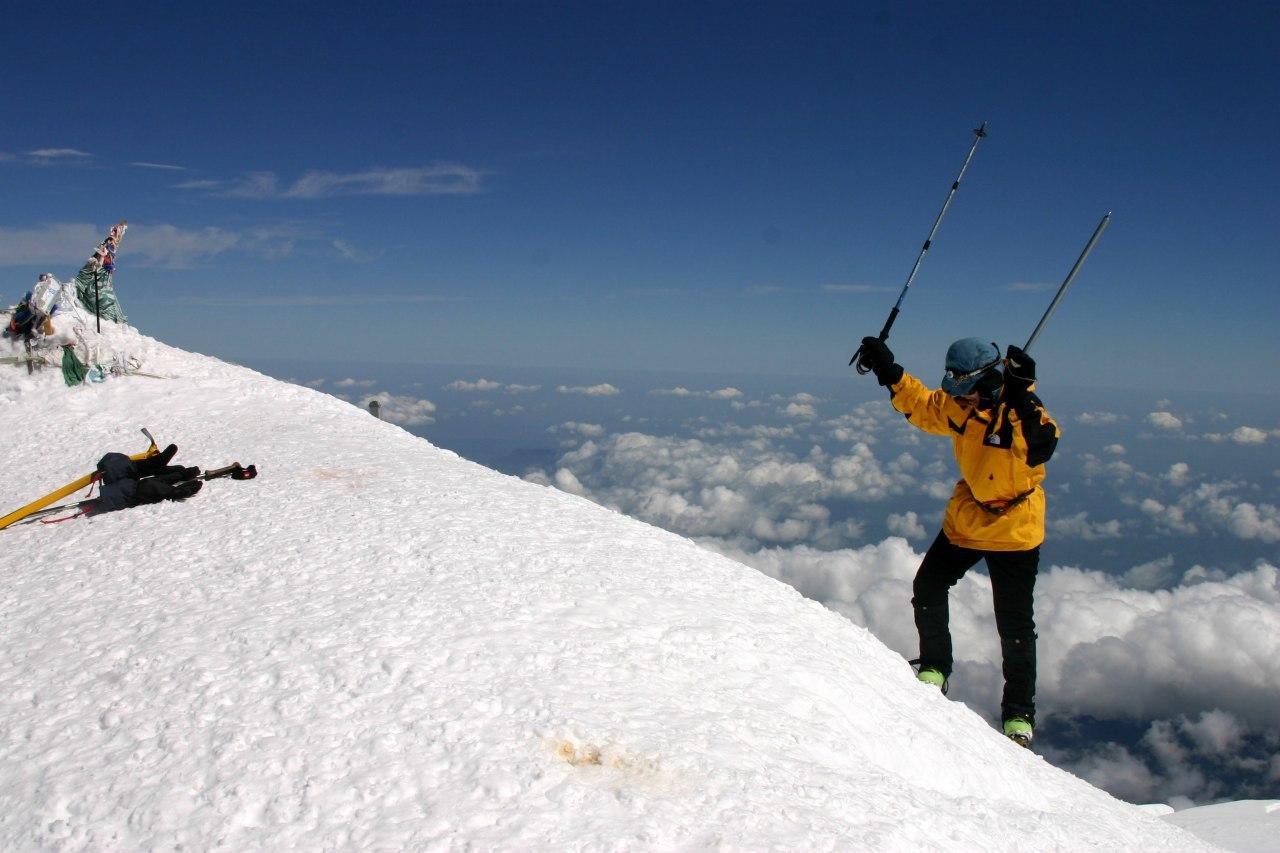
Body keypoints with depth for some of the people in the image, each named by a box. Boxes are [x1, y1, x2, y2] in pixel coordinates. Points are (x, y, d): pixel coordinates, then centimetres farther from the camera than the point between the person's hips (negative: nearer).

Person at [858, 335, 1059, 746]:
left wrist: (1022, 400, -56)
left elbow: (1038, 450, -44)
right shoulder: (957, 406, -7)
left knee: (1015, 627, 1)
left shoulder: (1024, 412, -25)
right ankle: (934, 668, 32)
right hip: (965, 520, 6)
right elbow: (921, 405, 11)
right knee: (927, 589, 11)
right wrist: (889, 371, 2)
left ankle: (1019, 713, 16)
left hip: (1014, 530, -6)